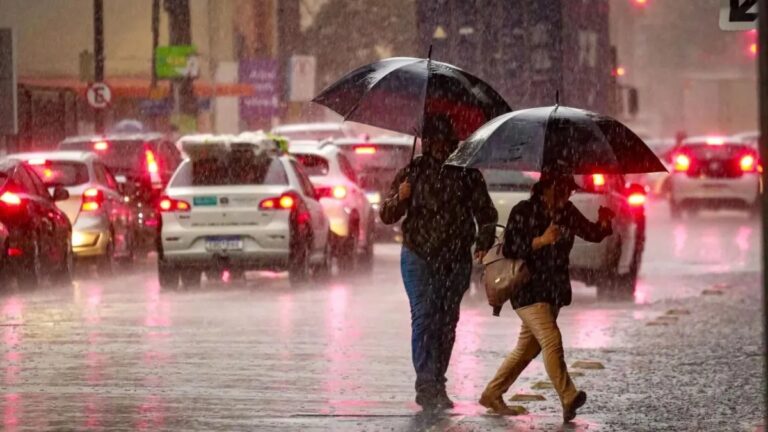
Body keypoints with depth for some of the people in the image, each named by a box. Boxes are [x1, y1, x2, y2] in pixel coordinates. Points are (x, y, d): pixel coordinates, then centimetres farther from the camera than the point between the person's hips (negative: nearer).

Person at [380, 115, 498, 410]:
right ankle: (426, 383, -19)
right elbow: (387, 215, 4)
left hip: (456, 261, 2)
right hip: (419, 258, -2)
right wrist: (399, 198, -17)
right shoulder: (413, 172, 5)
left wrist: (484, 242, 1)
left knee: (447, 322, 3)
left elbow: (486, 213, 17)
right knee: (424, 317, -13)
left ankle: (437, 385, 10)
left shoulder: (467, 174, 8)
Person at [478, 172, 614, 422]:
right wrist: (540, 241, -28)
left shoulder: (567, 212, 7)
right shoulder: (523, 212, -11)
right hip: (529, 290, -7)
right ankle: (568, 400, -27)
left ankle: (492, 395, 25)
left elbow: (593, 234, 13)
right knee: (551, 340, -21)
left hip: (554, 290, 7)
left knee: (527, 348, 13)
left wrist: (604, 223, -10)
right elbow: (510, 250, -15)